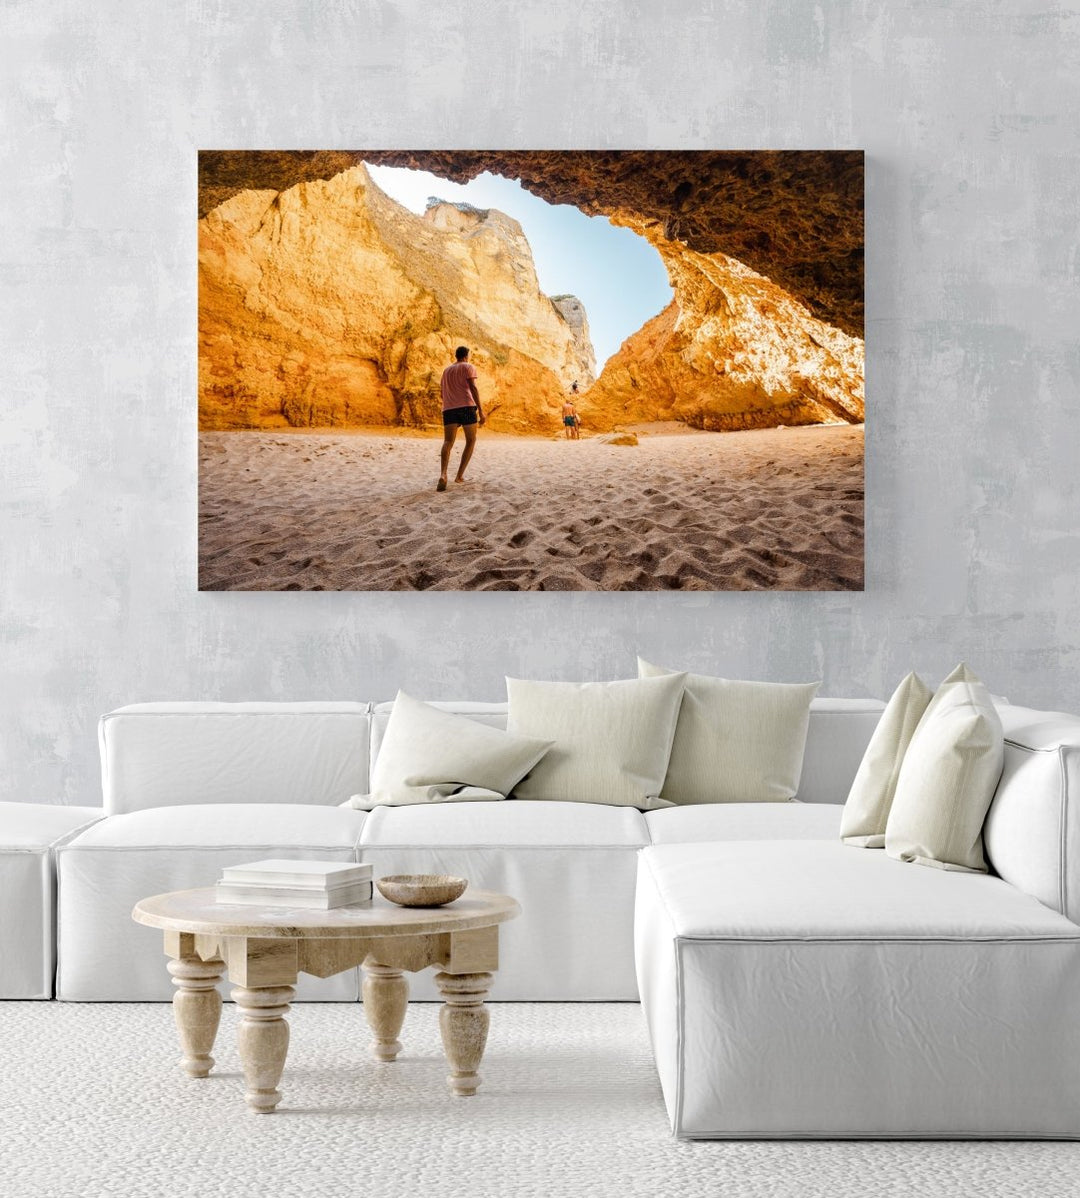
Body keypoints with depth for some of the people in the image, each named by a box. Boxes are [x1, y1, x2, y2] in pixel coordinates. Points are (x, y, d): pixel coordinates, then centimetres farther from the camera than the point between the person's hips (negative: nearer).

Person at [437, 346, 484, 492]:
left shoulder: (446, 370, 26)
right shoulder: (468, 367, 8)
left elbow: (442, 392, 30)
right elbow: (473, 388, -5)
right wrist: (480, 410, -8)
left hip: (448, 409, 4)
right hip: (467, 407, -4)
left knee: (448, 442, -11)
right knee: (471, 441, 14)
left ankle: (443, 475, -36)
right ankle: (460, 475, 5)